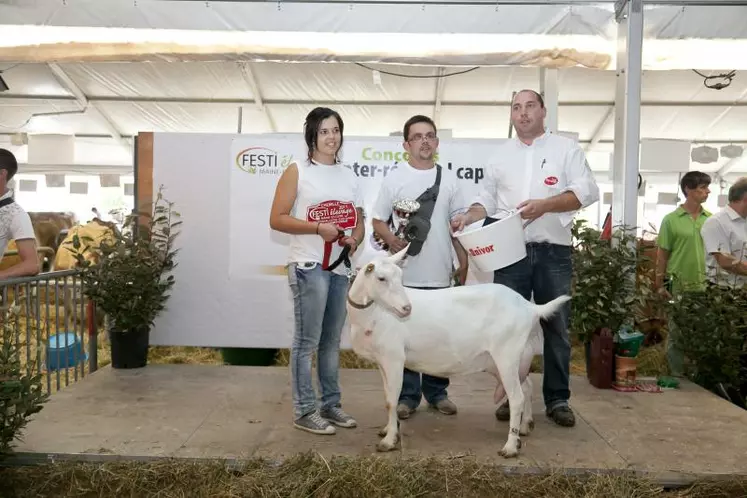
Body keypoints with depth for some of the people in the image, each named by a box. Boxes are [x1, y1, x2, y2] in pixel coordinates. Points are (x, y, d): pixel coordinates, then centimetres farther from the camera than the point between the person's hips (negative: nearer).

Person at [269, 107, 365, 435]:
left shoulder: (348, 175, 15)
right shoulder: (297, 171, -2)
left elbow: (359, 220, 17)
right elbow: (277, 219, -8)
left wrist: (355, 239, -5)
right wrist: (318, 228, -18)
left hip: (343, 267, 6)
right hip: (309, 267, -6)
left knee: (332, 340, 13)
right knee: (307, 340, -3)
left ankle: (331, 404, 23)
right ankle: (304, 411, 6)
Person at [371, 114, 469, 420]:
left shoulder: (449, 180, 9)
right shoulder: (394, 179, 1)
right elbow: (377, 220, 0)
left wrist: (464, 262, 8)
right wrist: (392, 240, -19)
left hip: (440, 273, 3)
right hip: (405, 274, -2)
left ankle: (437, 392, 23)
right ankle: (407, 395, 15)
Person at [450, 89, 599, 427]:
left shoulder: (566, 148, 6)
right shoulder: (501, 154, 15)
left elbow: (587, 191, -4)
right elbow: (487, 198, 15)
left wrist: (545, 205, -17)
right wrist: (469, 217, -5)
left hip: (553, 253, -2)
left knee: (556, 329, 4)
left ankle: (557, 399, 15)